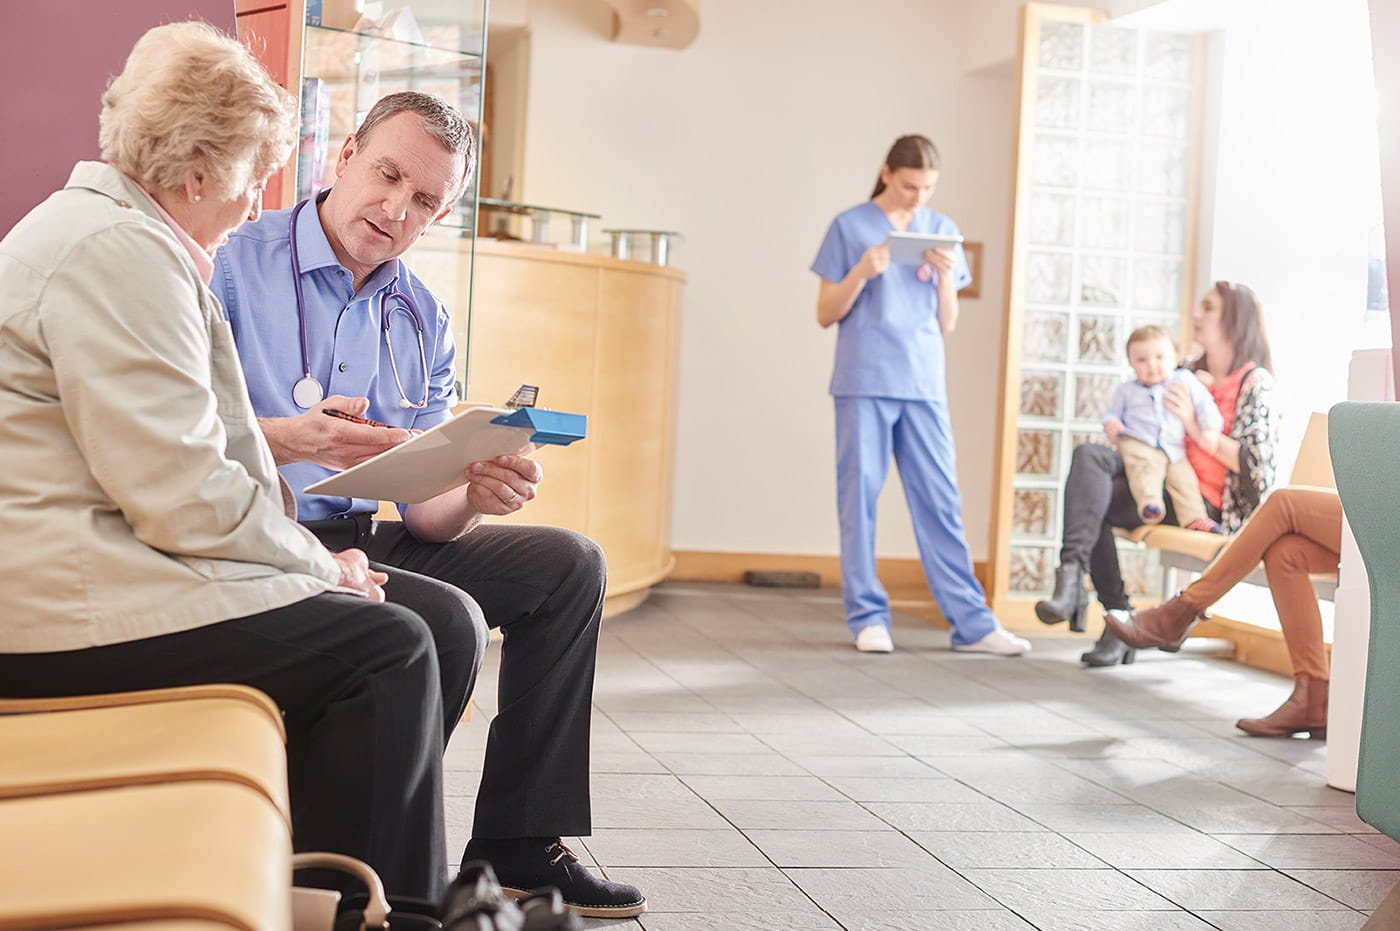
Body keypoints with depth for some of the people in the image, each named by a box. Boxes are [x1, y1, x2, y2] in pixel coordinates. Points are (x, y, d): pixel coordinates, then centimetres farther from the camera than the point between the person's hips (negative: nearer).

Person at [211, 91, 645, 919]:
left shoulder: (424, 321, 12)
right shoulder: (234, 264, -7)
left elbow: (425, 510, 8)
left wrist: (478, 495, -15)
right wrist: (285, 440, -32)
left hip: (365, 537, 8)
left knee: (567, 564, 2)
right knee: (444, 620, -29)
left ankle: (516, 844, 3)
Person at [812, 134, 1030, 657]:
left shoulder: (942, 231, 13)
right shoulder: (850, 227, 4)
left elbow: (947, 326, 14)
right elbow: (826, 314, 4)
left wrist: (947, 278, -5)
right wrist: (862, 272, -12)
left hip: (923, 384, 2)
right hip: (863, 383, -2)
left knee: (940, 502, 1)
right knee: (860, 497, 0)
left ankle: (971, 622, 2)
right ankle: (867, 617, 7)